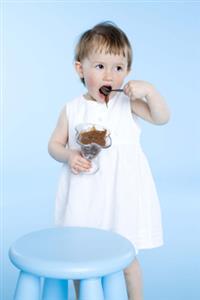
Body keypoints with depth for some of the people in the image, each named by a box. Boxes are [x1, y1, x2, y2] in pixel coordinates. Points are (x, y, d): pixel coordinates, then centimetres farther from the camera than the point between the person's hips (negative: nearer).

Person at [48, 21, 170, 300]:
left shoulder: (128, 103, -2)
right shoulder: (72, 109, 0)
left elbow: (162, 118, -10)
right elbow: (54, 144, 5)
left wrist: (149, 90, -22)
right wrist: (69, 155, -14)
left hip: (122, 194, -1)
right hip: (84, 196, 2)